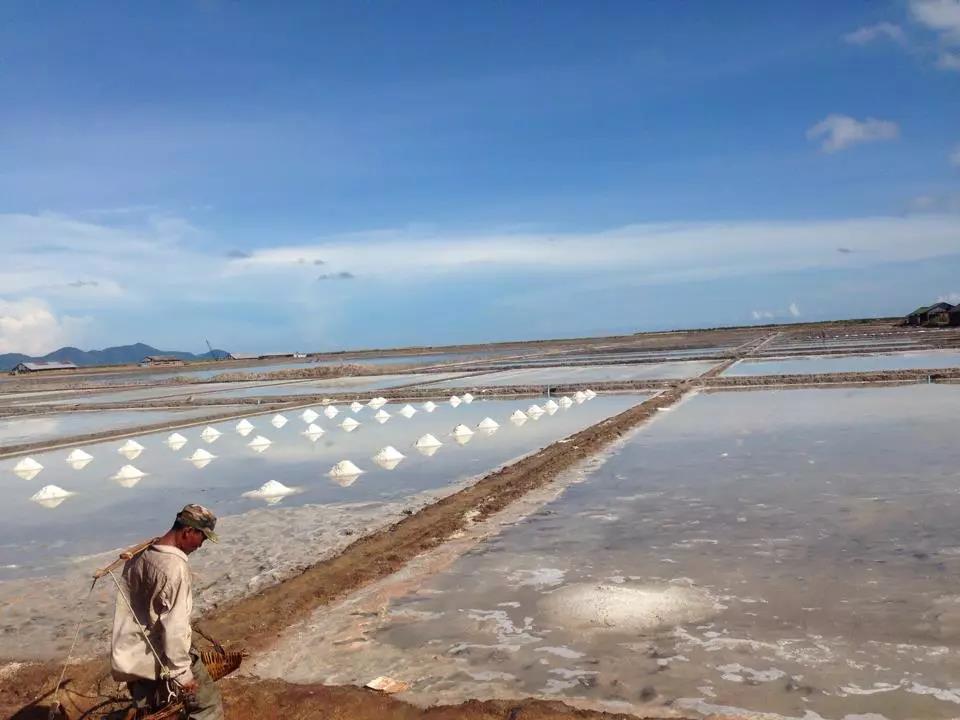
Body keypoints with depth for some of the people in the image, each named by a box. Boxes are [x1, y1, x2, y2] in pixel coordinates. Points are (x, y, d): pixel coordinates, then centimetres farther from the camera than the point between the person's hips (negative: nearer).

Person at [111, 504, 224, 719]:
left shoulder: (138, 556, 1)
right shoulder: (175, 567, -25)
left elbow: (128, 608, 12)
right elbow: (174, 628, -25)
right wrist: (182, 673, -17)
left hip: (131, 657, 8)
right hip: (162, 661, -8)